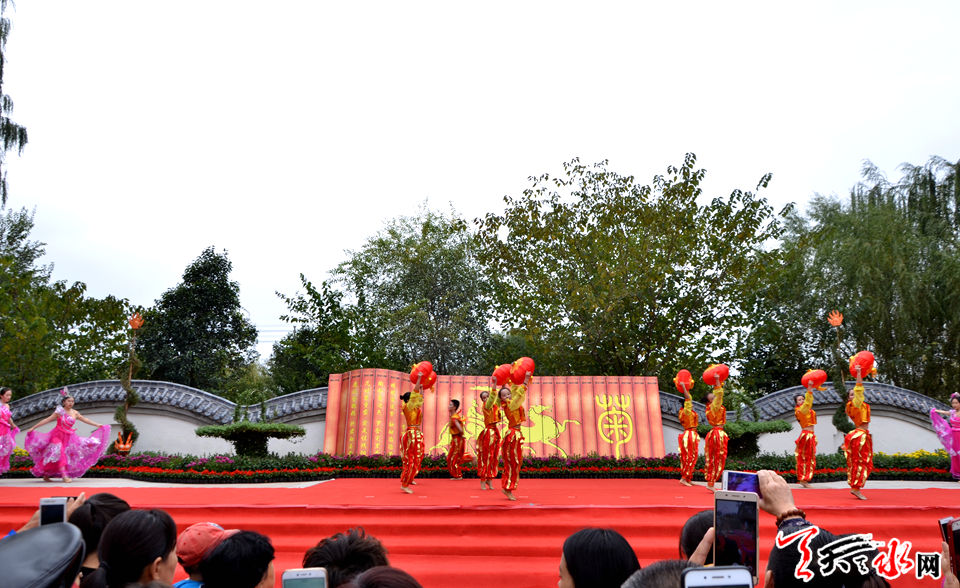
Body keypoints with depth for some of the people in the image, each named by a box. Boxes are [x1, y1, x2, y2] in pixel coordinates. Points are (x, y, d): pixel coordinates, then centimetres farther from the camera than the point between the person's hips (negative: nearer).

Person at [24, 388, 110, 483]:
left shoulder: (75, 413, 4)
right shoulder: (59, 412, -7)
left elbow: (85, 419, 12)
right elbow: (47, 420, -7)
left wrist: (97, 425, 12)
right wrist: (33, 427, -9)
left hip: (68, 437, 4)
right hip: (58, 436, -4)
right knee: (59, 453, -19)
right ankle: (64, 475, -23)